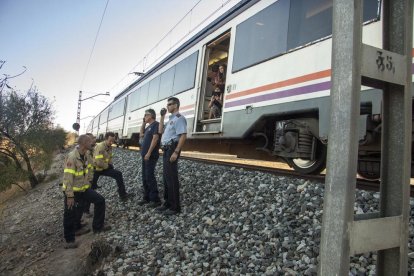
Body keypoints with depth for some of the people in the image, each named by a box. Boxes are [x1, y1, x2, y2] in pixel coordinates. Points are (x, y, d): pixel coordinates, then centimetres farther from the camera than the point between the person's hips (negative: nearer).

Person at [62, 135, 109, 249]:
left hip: (84, 189, 8)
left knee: (100, 200, 5)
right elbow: (68, 177, -27)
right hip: (72, 191, -7)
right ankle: (69, 240, 22)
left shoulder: (85, 155, -1)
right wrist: (69, 196, -25)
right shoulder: (72, 157, -26)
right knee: (70, 216, 4)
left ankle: (97, 226, 18)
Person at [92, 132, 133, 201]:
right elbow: (99, 162, -33)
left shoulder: (109, 147, 1)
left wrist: (110, 165, 1)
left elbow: (110, 158, 18)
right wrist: (108, 166, -16)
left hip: (105, 167, 8)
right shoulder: (100, 147, -27)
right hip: (96, 169, -8)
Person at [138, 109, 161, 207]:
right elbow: (141, 135, 29)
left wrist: (149, 153, -23)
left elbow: (155, 138, -18)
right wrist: (143, 123, 19)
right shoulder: (148, 126, 19)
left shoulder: (155, 124, -9)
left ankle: (155, 199, -5)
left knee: (149, 177, -10)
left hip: (151, 156, -10)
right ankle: (147, 197, 18)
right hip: (145, 156, 10)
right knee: (145, 177, 11)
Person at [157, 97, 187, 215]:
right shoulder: (171, 119, 20)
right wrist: (162, 117, 16)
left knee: (171, 178, -7)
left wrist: (176, 152, -26)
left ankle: (175, 207, 0)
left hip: (172, 150, -10)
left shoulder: (179, 118, -11)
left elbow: (183, 136, -20)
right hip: (166, 150, 10)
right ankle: (168, 203, 22)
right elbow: (160, 131, 24)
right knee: (166, 177, 13)